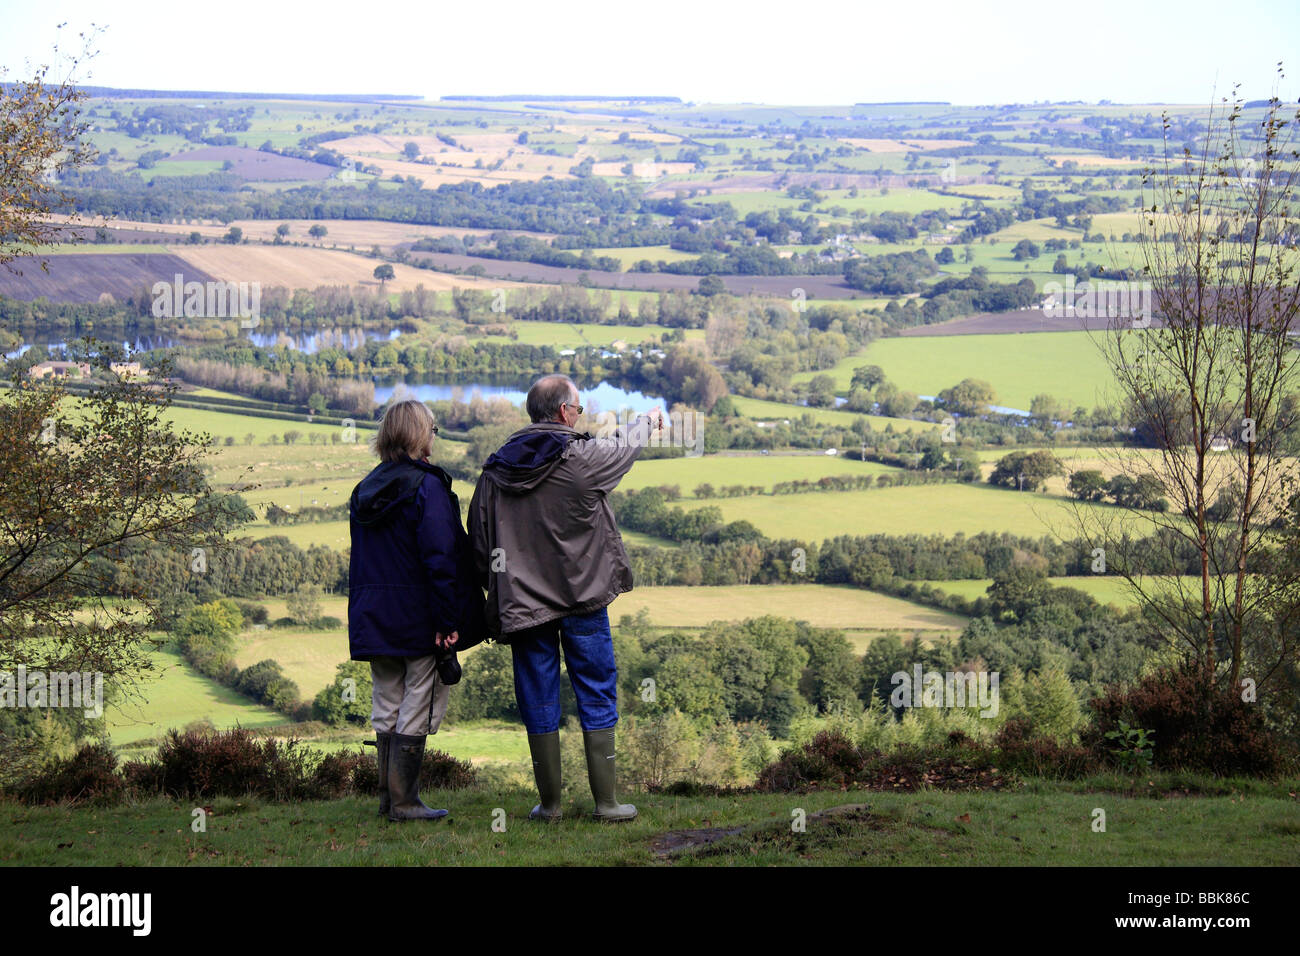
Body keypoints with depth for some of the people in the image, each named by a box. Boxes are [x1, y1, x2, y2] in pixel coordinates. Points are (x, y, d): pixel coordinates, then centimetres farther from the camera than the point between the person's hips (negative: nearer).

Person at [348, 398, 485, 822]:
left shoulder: (365, 489, 10)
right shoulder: (427, 486, -13)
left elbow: (361, 560, 14)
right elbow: (440, 559, -18)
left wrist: (367, 617, 18)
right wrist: (448, 621, -18)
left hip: (373, 621, 7)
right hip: (417, 620, -7)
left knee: (386, 708, 14)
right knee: (417, 708, 0)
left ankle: (388, 795, 18)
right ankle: (404, 801, 1)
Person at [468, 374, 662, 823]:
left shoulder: (496, 470, 1)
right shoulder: (583, 457, -10)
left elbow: (479, 544, 5)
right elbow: (626, 446, 12)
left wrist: (498, 600, 14)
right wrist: (647, 421, 34)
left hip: (523, 605, 3)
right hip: (583, 600, -3)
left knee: (539, 703, 9)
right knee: (597, 697, 7)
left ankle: (549, 803, 14)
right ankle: (606, 800, 10)